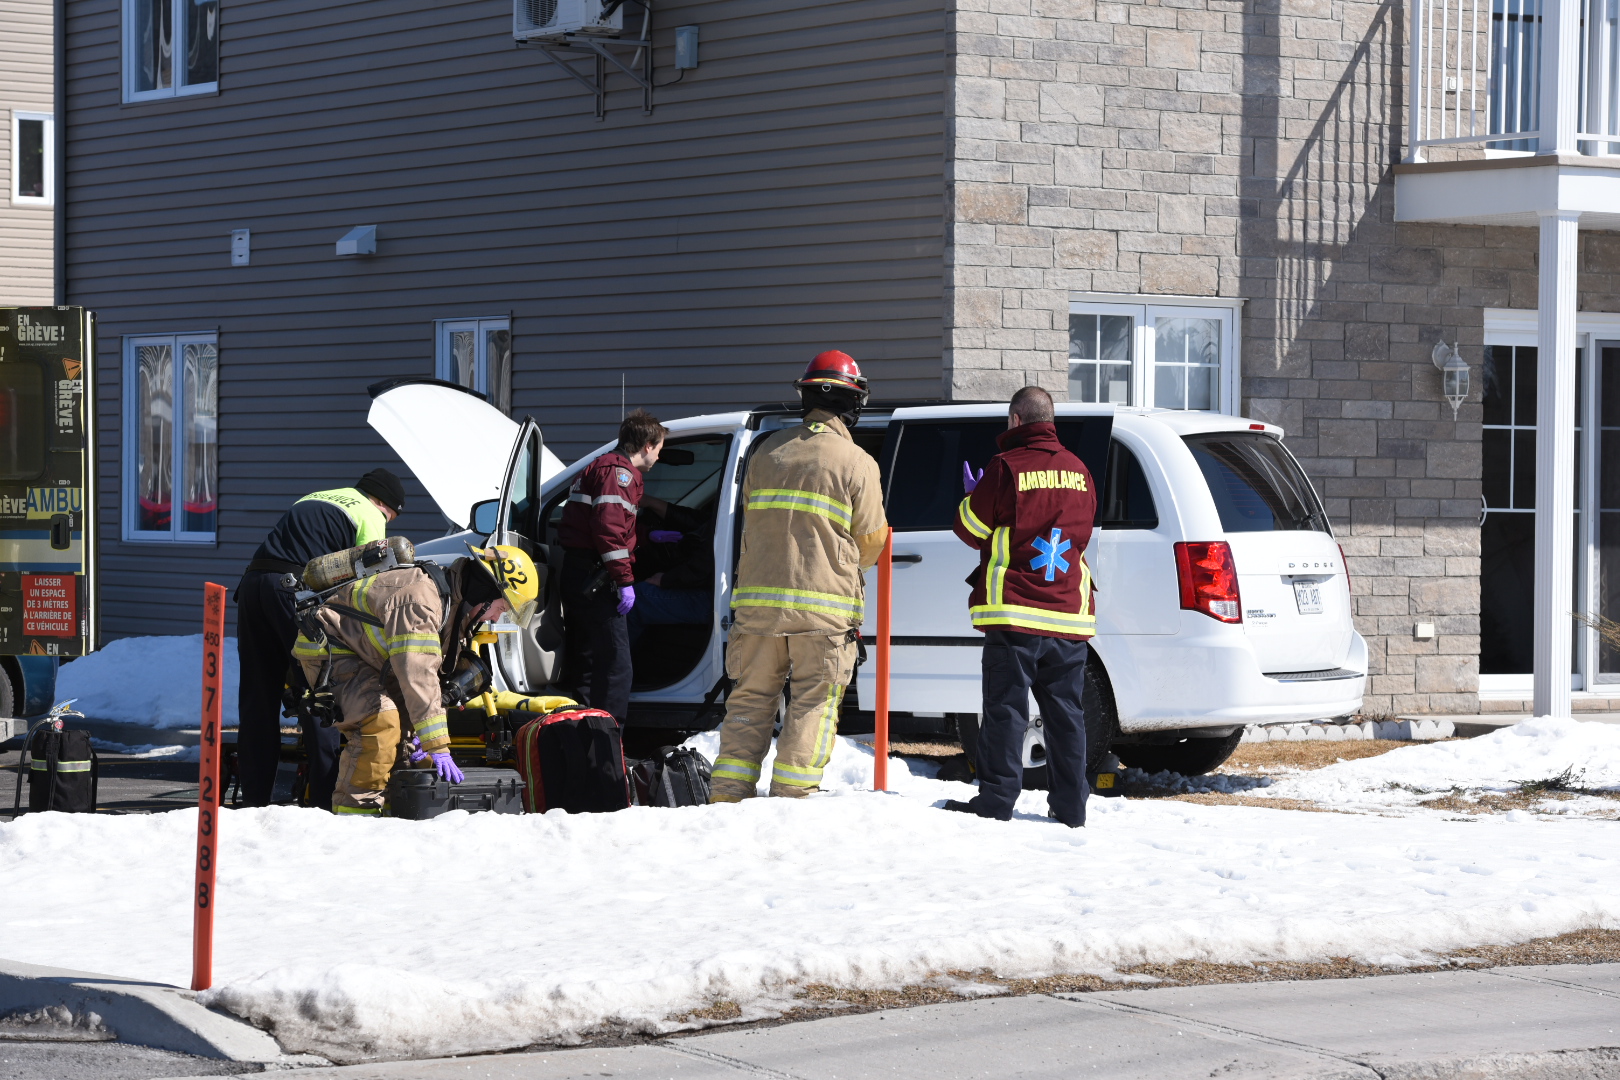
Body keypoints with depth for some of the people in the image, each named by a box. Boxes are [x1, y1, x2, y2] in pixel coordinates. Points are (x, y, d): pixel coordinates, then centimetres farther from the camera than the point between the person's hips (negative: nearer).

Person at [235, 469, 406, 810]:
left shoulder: (313, 499, 33)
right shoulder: (370, 516, 10)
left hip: (253, 581, 7)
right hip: (296, 587, -7)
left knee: (257, 696, 9)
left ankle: (254, 797, 9)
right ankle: (326, 797, -6)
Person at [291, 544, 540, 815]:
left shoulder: (457, 609, 3)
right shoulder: (419, 599, -31)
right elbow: (418, 678, -37)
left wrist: (423, 731, -3)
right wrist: (438, 747, -37)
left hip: (367, 659, 10)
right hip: (327, 648, -10)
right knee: (381, 721, -25)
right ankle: (355, 811, -22)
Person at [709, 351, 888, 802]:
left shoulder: (767, 452, 10)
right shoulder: (857, 463, -4)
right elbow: (872, 539, 2)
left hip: (758, 600, 4)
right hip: (825, 604, -4)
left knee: (750, 698, 10)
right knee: (813, 703, 2)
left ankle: (728, 795, 5)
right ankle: (792, 795, -3)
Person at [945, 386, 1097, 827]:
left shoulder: (1006, 467, -7)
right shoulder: (1078, 471, 11)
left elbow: (969, 529, 0)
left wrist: (974, 496, 19)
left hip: (1015, 612, -5)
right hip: (1069, 614, 5)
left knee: (1005, 709, -2)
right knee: (1065, 712, 8)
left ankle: (996, 799, -4)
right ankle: (1070, 805, 9)